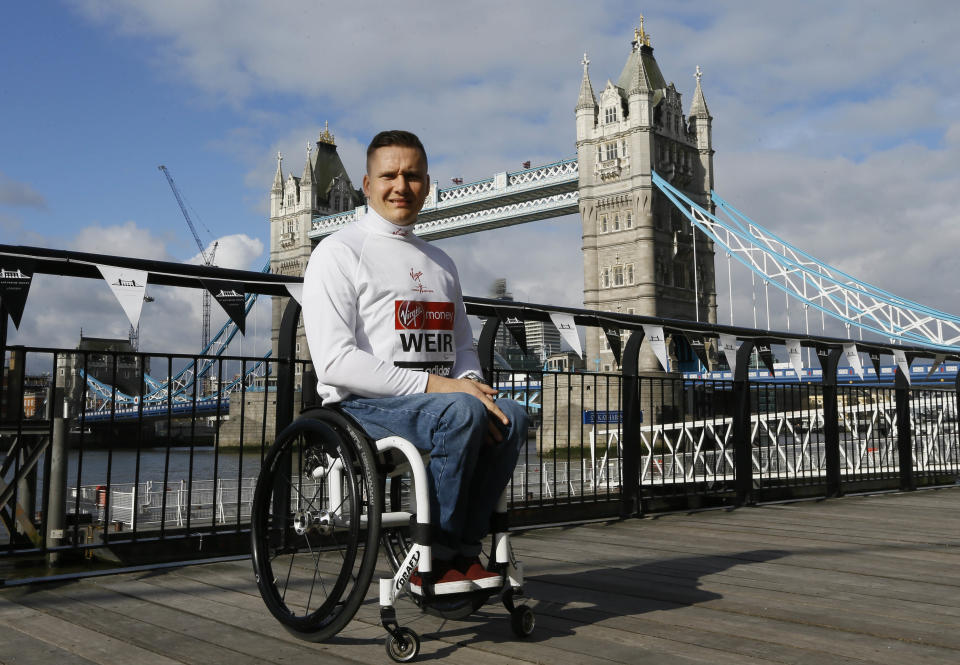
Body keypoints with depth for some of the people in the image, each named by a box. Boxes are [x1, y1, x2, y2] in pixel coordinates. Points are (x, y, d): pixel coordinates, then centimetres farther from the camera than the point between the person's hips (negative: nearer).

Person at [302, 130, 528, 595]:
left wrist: (472, 383, -2)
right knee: (462, 412, -33)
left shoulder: (440, 263, 22)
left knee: (510, 416, -22)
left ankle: (463, 548, -12)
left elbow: (462, 345, 24)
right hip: (360, 405, -6)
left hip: (433, 400, 6)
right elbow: (335, 360, -13)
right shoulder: (339, 253, -1)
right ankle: (433, 557, -19)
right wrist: (431, 384, -20)